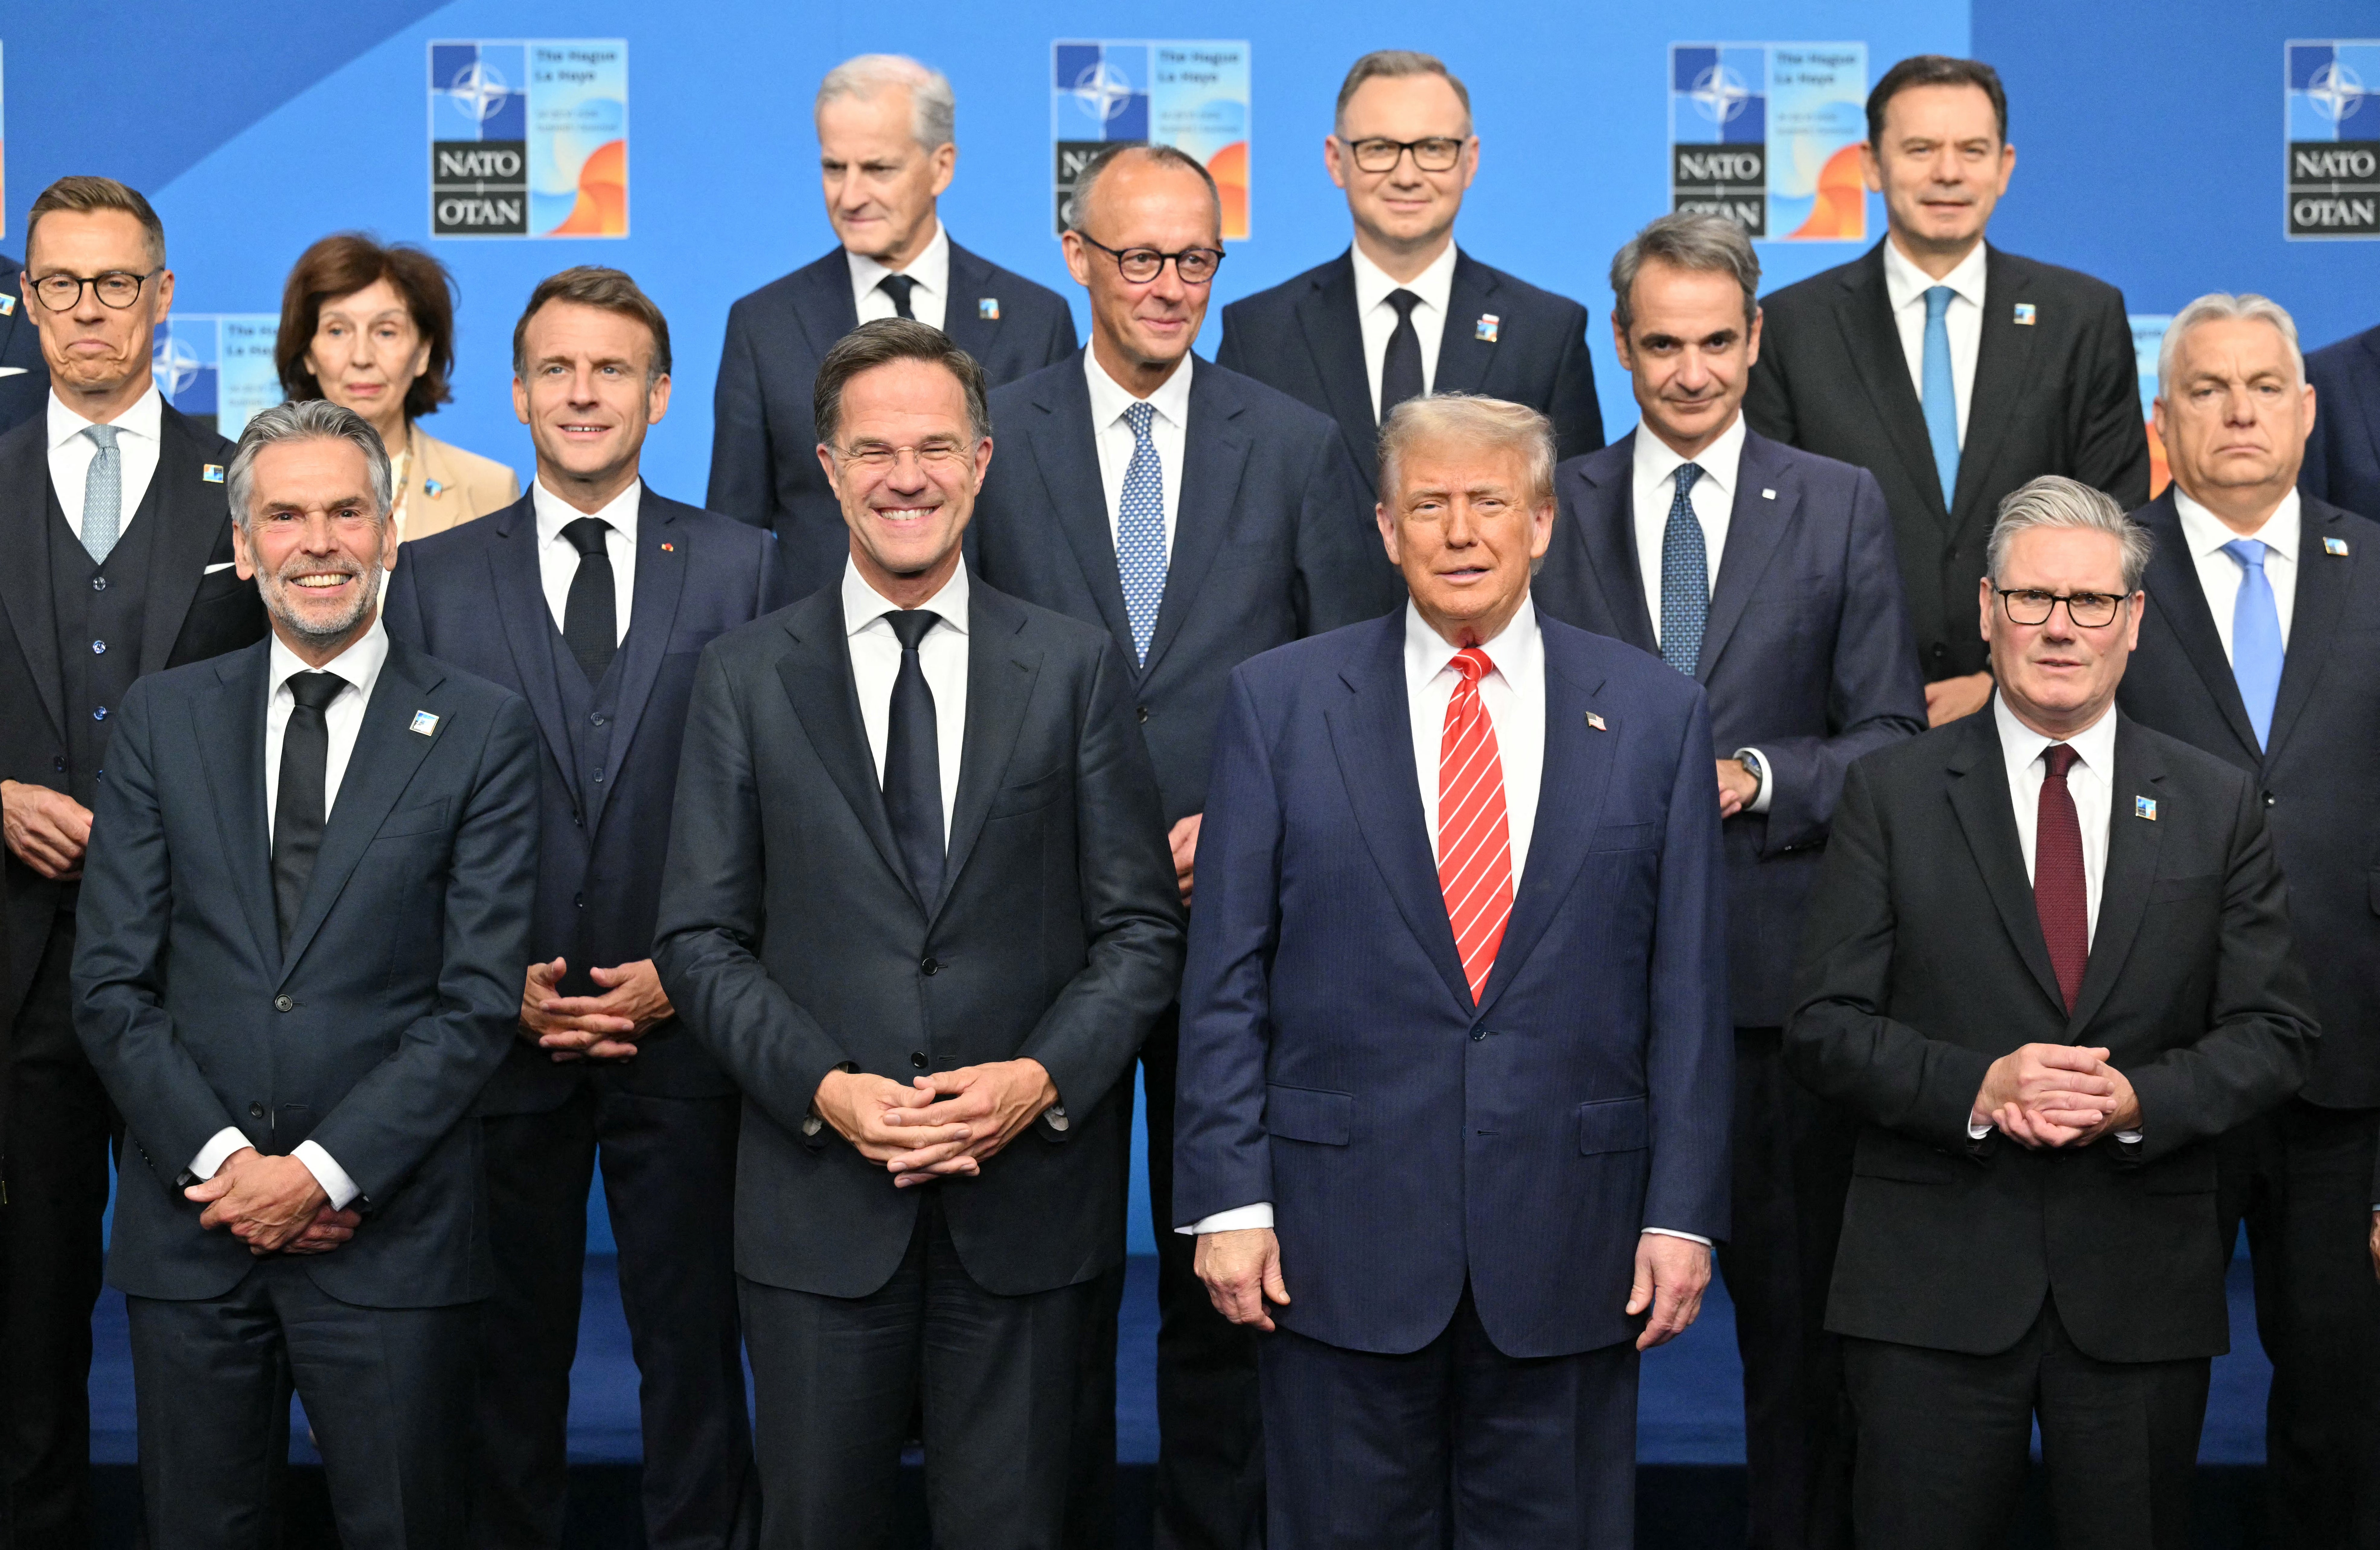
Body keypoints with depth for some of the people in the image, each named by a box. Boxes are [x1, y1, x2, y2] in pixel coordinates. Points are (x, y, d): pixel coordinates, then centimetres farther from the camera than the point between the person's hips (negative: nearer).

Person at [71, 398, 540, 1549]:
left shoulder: (482, 731, 0)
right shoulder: (163, 720, 7)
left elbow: (480, 996, -5)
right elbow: (111, 982, 3)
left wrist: (326, 1172, -12)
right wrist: (220, 1158, -9)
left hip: (388, 1228, -2)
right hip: (190, 1223, 2)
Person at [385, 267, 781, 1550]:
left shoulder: (744, 567, 4)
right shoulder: (432, 576, 6)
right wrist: (496, 982, -5)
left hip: (683, 1029, 0)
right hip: (499, 1037, 1)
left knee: (694, 1346, 6)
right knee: (508, 1354, 10)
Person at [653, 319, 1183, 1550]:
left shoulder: (1076, 669, 5)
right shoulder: (746, 676, 4)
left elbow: (1142, 927, 3)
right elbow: (701, 938, 2)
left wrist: (1042, 1078, -13)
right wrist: (827, 1088, -12)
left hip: (1027, 1199, 0)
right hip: (820, 1208, 0)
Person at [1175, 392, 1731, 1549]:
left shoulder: (1656, 712, 4)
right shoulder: (1280, 701, 2)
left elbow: (1687, 986, 3)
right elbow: (1227, 977, 1)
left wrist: (1683, 1211, -1)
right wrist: (1228, 1197, -5)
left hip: (1570, 1237, 1)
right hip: (1340, 1235, 0)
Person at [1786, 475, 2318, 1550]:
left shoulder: (2217, 806, 7)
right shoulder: (1892, 794, 3)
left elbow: (2276, 1032, 4)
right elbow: (1823, 1026, -2)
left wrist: (2138, 1098, -14)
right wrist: (1975, 1087, -18)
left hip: (2143, 1291, 2)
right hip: (1932, 1280, -1)